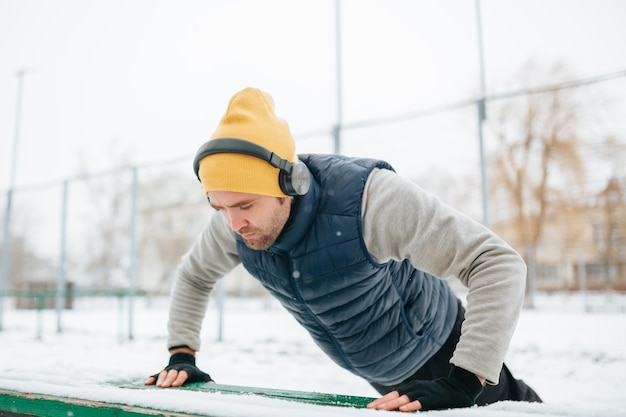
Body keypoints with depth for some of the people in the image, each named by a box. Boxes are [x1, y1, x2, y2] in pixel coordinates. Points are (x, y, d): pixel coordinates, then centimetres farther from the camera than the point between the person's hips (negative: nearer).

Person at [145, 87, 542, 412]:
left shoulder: (367, 197, -40)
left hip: (443, 356, -5)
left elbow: (500, 264, -41)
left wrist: (461, 384, -45)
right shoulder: (233, 221, -20)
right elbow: (194, 276, 3)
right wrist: (182, 356, -6)